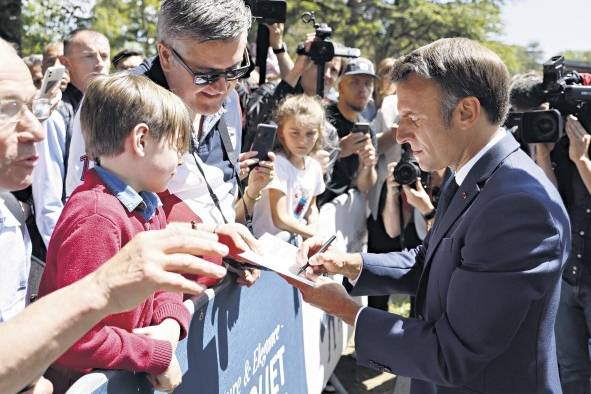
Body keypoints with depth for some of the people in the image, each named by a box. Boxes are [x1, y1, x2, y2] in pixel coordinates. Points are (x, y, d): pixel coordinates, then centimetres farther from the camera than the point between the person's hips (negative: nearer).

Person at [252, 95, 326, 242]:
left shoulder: (314, 166, 3)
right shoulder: (278, 163, -19)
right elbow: (280, 219, -22)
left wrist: (314, 227, -1)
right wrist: (313, 234, -11)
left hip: (295, 241, 7)